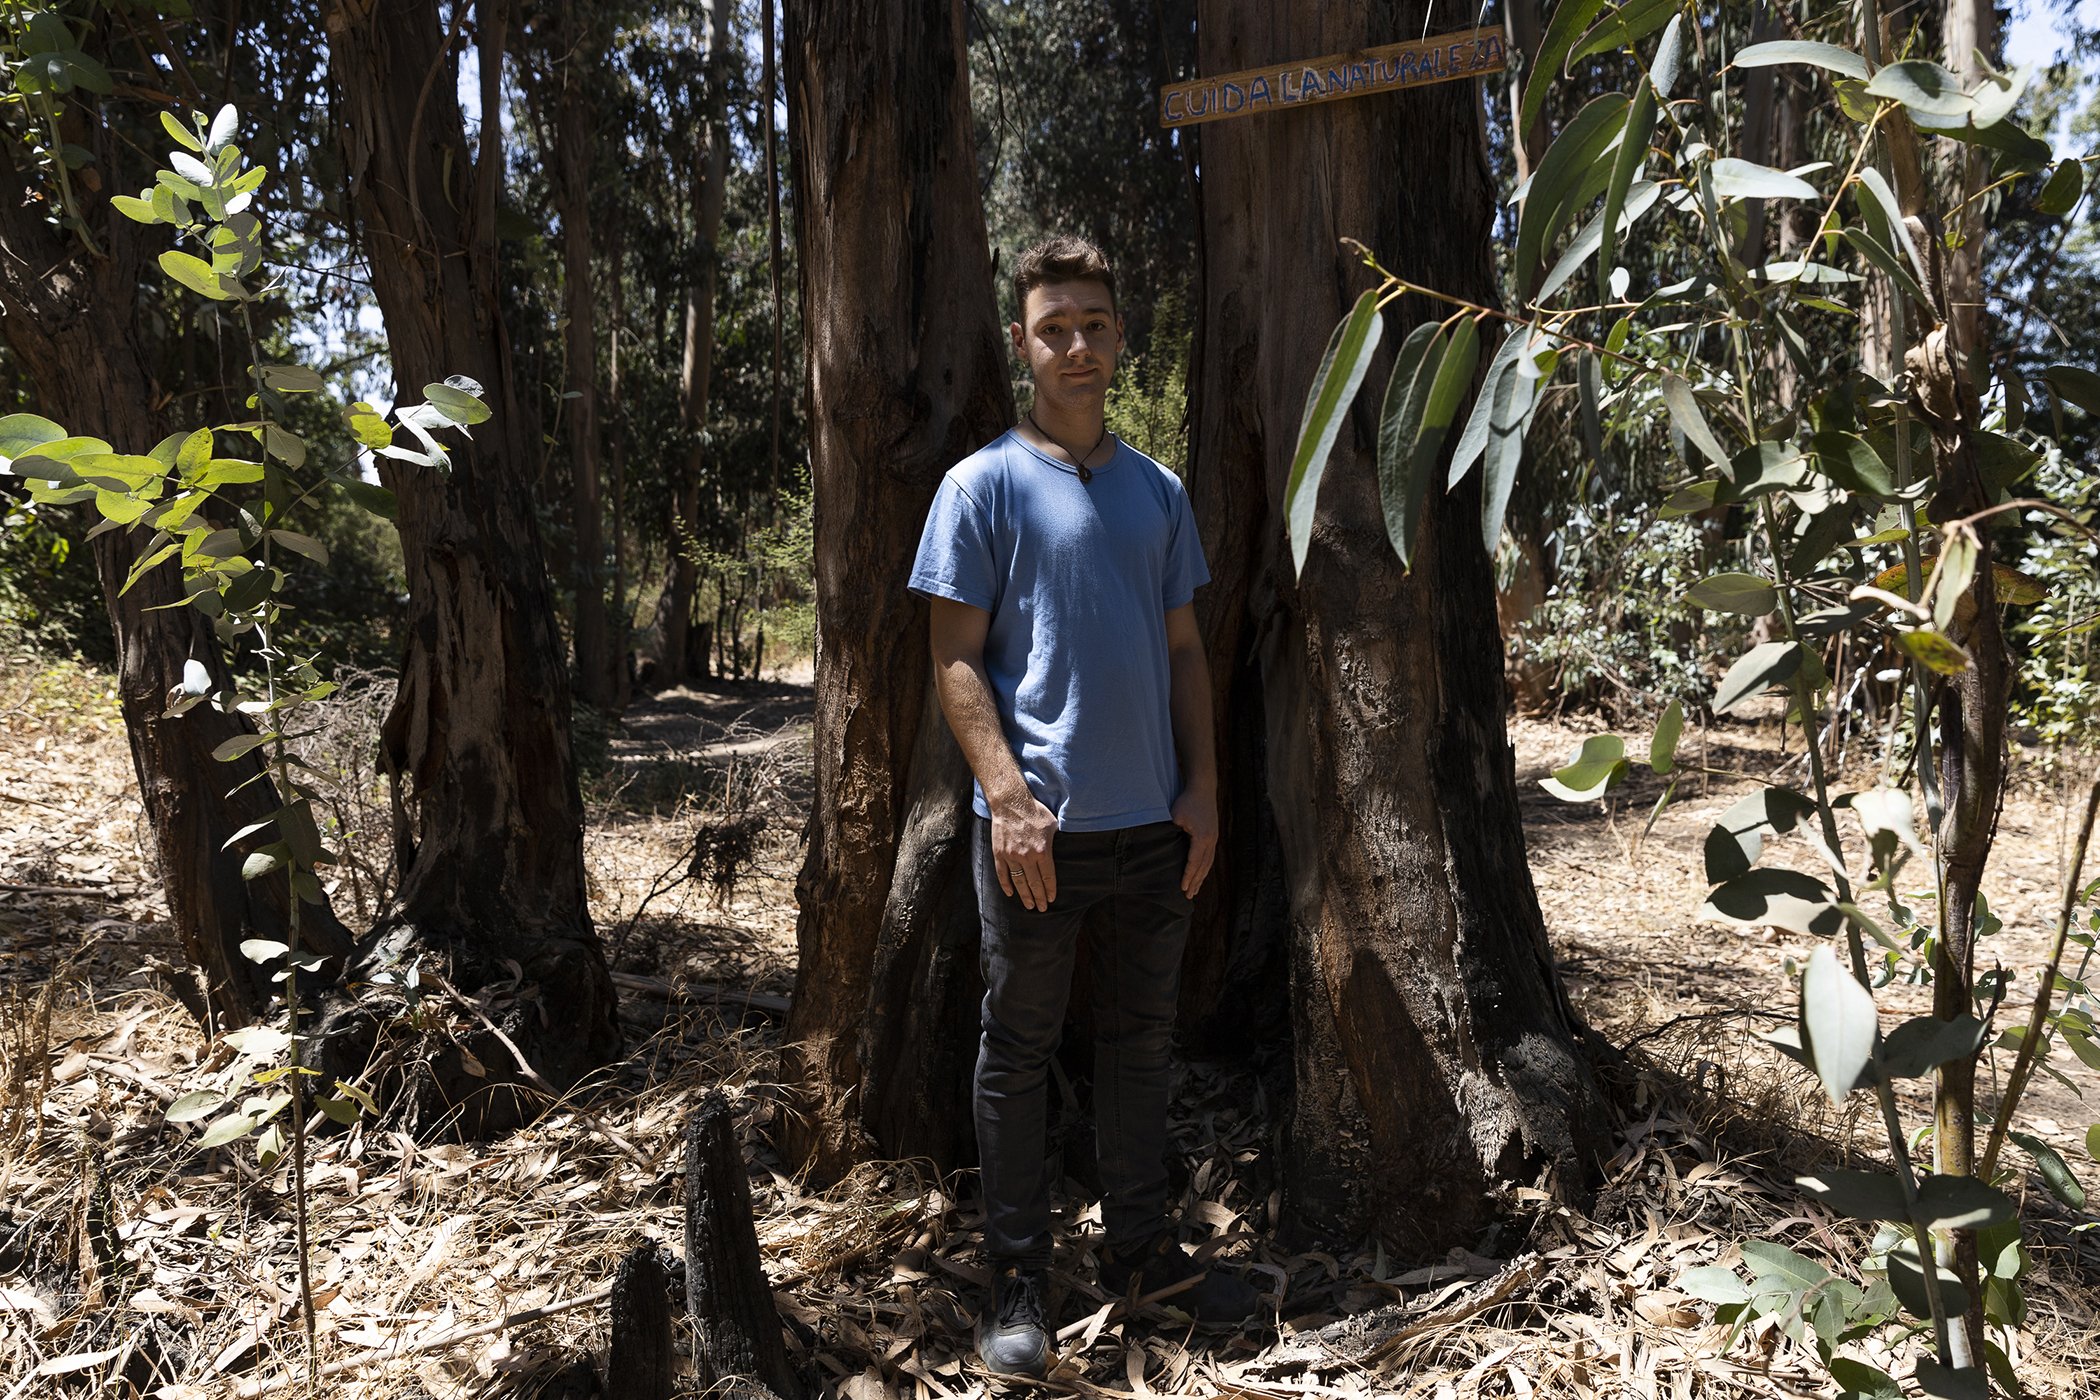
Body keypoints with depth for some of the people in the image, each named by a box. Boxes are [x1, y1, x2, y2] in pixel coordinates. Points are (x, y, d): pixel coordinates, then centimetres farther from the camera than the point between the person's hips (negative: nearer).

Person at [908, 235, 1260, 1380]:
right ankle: (1017, 1276, 20)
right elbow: (956, 656, -7)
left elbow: (1183, 649, 14)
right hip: (1038, 822, -5)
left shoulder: (1159, 491, 12)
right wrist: (1007, 794, -17)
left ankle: (1140, 1247, 30)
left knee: (1142, 1041, 15)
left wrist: (1203, 787, 6)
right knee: (1019, 1051, 6)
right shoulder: (984, 484, -3)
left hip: (1155, 820, 5)